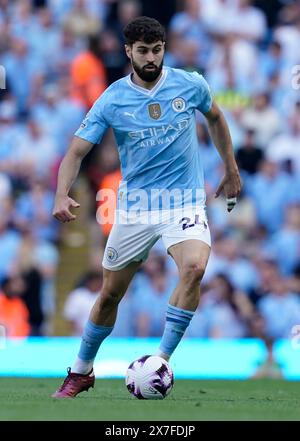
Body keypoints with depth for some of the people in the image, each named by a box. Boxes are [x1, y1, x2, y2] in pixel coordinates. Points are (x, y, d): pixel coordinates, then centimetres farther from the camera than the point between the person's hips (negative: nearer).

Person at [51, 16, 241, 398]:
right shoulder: (112, 100, -6)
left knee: (194, 267, -29)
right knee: (110, 294, 7)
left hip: (184, 201, 0)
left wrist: (231, 169, 21)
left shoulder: (189, 84, -3)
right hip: (134, 206, 0)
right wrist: (62, 195, -24)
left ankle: (162, 360, -19)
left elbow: (215, 117, 18)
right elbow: (77, 151, -7)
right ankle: (81, 372, 29)